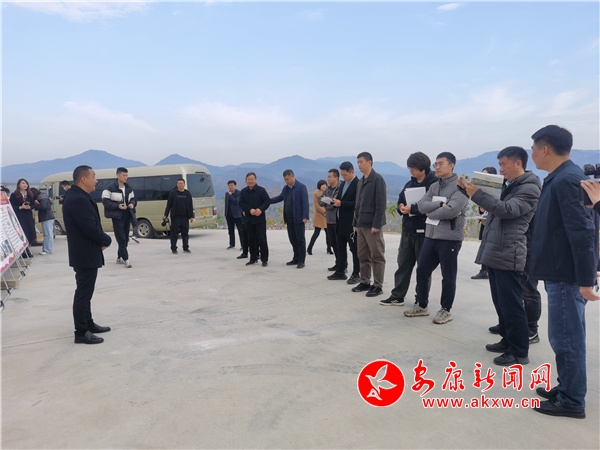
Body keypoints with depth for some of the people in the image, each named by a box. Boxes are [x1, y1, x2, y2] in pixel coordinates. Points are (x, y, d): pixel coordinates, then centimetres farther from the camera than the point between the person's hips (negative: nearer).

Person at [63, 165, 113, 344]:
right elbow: (90, 229, -26)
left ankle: (88, 324, 30)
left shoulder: (77, 197, 12)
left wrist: (102, 239, 0)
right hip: (85, 254, -11)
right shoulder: (78, 199, -22)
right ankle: (81, 333, 7)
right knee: (83, 292, -2)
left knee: (85, 291, 18)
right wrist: (107, 240, -9)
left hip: (85, 253, 11)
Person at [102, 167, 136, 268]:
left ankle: (119, 258, 24)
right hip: (117, 216, -7)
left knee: (125, 238, 11)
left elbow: (133, 199, 21)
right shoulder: (110, 188, -9)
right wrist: (117, 206, -20)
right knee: (121, 239, -9)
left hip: (127, 216, 7)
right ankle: (126, 259, -8)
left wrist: (132, 204, -2)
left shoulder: (129, 188, 11)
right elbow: (105, 201, -9)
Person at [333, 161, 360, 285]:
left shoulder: (358, 184, -13)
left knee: (355, 249, 2)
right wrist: (335, 201, -2)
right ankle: (340, 271, 23)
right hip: (341, 222, 8)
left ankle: (356, 274, 10)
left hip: (352, 223, -8)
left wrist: (341, 203, -22)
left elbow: (357, 203, -20)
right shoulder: (343, 184, 15)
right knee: (340, 248, 13)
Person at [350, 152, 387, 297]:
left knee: (377, 256, 0)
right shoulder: (360, 182, 16)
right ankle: (365, 282, 21)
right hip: (361, 224, 8)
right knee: (363, 256, 12)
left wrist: (376, 224, -19)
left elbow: (381, 203, -14)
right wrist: (355, 222, 14)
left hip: (372, 225, -8)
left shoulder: (377, 179, -8)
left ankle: (378, 285, 7)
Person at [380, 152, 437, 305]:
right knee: (403, 264, 11)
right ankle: (397, 296, 19)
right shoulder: (409, 184, 13)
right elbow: (400, 202, 18)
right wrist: (401, 207, -4)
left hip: (423, 232, -7)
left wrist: (413, 208, -21)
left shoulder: (434, 183, -9)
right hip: (408, 231, 7)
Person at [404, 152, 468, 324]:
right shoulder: (434, 186, 13)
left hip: (450, 238, -7)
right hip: (430, 236, 7)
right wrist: (440, 204, -15)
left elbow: (451, 211, -22)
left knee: (448, 276, 5)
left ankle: (445, 310, 20)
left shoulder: (460, 186, -8)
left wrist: (431, 213, -8)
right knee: (422, 270, 12)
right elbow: (421, 205, -1)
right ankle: (421, 305, 27)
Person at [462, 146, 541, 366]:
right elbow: (494, 207, 22)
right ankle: (508, 341, 29)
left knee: (512, 306, -3)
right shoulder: (507, 186, 20)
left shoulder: (530, 188, -8)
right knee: (500, 304, 16)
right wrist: (470, 189, 10)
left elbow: (506, 210, -21)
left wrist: (477, 193, -21)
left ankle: (519, 352, 7)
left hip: (509, 256, -9)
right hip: (494, 253, 9)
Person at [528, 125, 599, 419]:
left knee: (566, 338, 1)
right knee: (565, 336, 18)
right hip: (561, 272, 10)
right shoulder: (562, 178, 12)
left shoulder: (566, 180, -18)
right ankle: (566, 389, 32)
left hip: (566, 275, -10)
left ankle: (572, 401, 15)